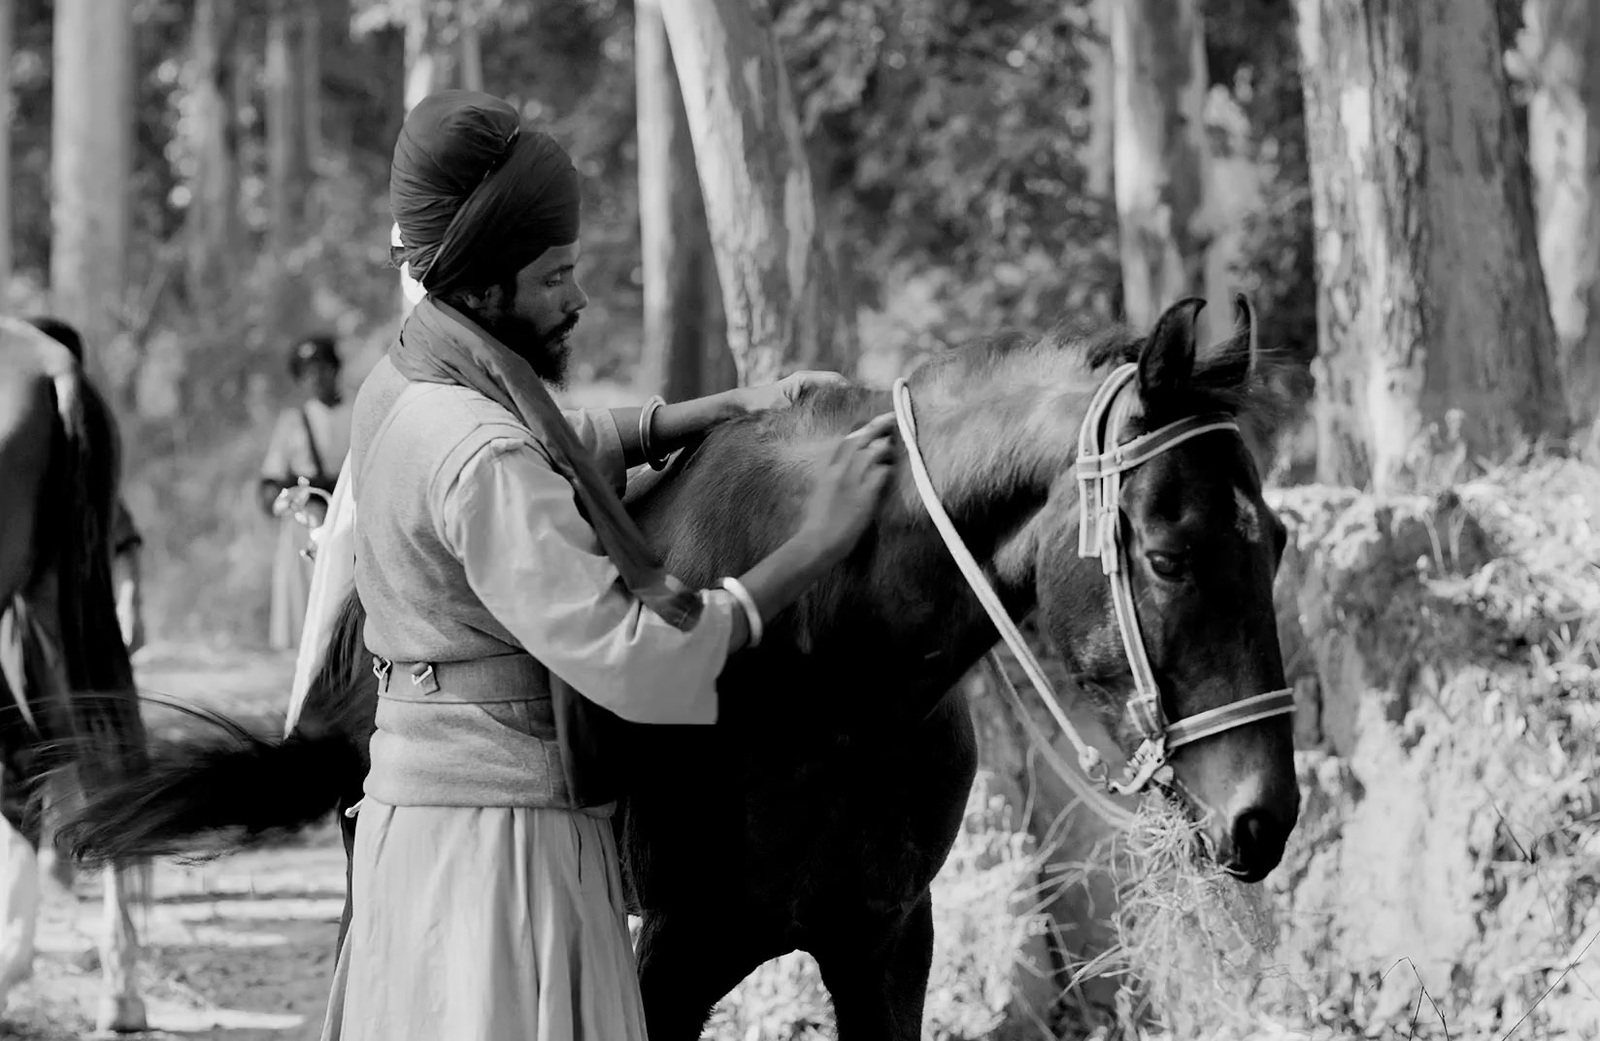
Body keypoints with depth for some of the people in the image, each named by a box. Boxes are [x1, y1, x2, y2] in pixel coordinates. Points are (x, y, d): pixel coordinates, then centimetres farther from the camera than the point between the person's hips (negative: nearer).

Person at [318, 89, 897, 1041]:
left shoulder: (404, 387, 7)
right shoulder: (480, 461, -23)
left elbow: (567, 447, 27)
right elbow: (630, 661, -27)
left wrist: (731, 407, 15)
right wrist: (815, 546, -21)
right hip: (499, 846, -10)